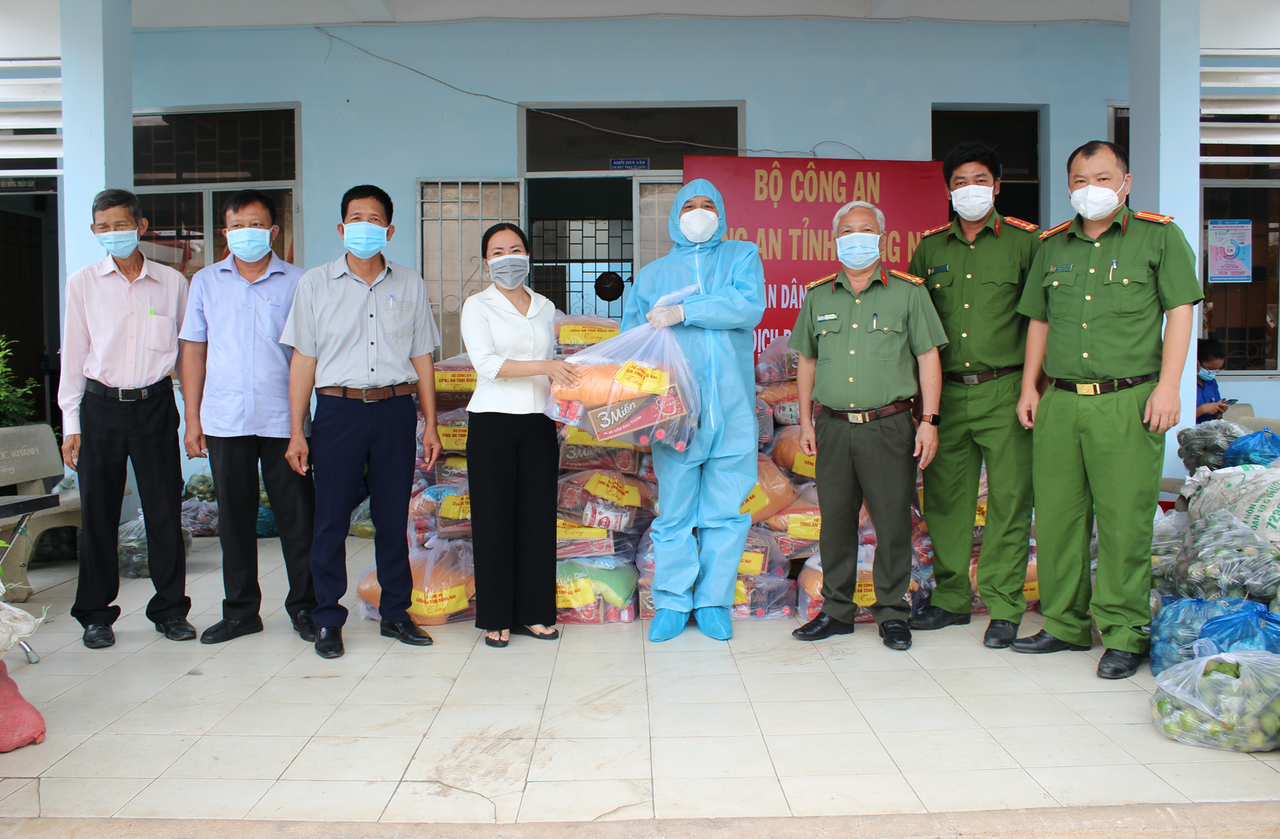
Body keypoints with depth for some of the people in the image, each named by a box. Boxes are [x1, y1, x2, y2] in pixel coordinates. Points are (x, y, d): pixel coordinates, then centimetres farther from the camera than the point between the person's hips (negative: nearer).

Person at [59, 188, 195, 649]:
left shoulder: (171, 282, 5)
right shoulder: (82, 283, 5)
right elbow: (73, 355, 6)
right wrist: (71, 423, 2)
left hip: (155, 404, 0)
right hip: (100, 405, 0)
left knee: (165, 510, 2)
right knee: (98, 512, 5)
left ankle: (170, 609, 15)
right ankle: (96, 614, 18)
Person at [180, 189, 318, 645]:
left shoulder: (296, 282, 4)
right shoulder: (206, 282, 11)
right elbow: (194, 351, 12)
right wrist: (192, 419, 7)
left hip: (284, 419, -2)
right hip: (224, 421, 2)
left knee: (297, 516, 2)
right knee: (234, 517, 10)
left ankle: (304, 607, 15)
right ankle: (240, 611, 22)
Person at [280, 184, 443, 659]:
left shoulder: (410, 285, 12)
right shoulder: (315, 284, 7)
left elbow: (422, 358, 12)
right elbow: (303, 360, 5)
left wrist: (430, 425, 7)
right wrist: (296, 432, 0)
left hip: (396, 409, 1)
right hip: (338, 409, -1)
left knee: (393, 516, 6)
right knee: (331, 518, 0)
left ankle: (395, 612, 18)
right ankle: (328, 620, 12)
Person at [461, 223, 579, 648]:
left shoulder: (545, 307, 15)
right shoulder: (478, 306, 1)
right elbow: (487, 363, -13)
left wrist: (565, 382, 6)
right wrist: (545, 366, -21)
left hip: (538, 424, 4)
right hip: (493, 422, -4)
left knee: (538, 515, 4)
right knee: (495, 517, -1)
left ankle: (534, 613, 15)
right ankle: (496, 618, 9)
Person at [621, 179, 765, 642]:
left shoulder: (742, 255, 13)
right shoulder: (652, 274, 17)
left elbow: (750, 305, -8)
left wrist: (684, 312, -13)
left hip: (732, 410, 0)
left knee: (725, 512, 3)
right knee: (675, 512, 2)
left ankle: (713, 602, 14)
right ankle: (672, 602, 14)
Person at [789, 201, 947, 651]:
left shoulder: (908, 292, 4)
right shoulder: (817, 296, 12)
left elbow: (928, 357, 2)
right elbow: (807, 361, 17)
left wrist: (929, 420, -4)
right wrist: (805, 421, 11)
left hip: (888, 426, -2)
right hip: (833, 427, 3)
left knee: (893, 521, 1)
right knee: (835, 520, 8)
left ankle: (892, 613, 15)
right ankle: (836, 611, 19)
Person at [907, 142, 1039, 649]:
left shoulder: (1024, 241, 2)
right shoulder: (930, 248, 12)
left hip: (1004, 392, -3)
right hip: (945, 393, 3)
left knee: (1008, 500, -2)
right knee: (944, 498, 7)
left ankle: (1003, 608, 8)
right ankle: (951, 598, 20)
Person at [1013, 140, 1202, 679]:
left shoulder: (1159, 236, 4)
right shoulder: (1052, 245, 16)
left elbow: (1179, 311, 0)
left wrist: (1167, 386, -9)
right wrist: (1029, 387, 13)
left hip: (1127, 401, -4)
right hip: (1058, 401, 5)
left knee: (1124, 520, -3)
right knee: (1056, 514, 7)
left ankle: (1124, 634, 9)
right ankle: (1065, 623, 20)